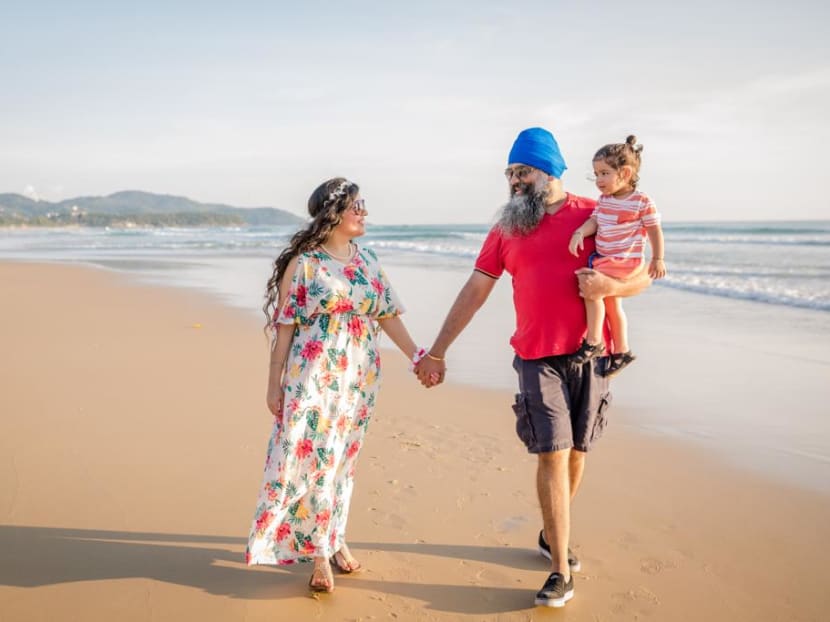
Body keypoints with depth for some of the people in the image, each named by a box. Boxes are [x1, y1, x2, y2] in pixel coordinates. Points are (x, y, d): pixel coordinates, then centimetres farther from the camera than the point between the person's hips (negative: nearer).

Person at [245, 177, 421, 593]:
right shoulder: (303, 262, -7)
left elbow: (388, 315, 9)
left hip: (360, 378, 5)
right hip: (313, 377, -5)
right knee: (311, 458, -2)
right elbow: (284, 326, -5)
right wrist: (274, 384, -6)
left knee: (341, 460, 13)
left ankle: (331, 539, 28)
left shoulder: (368, 261, 8)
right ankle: (320, 550, 12)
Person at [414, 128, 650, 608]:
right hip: (538, 357, 0)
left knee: (575, 452, 9)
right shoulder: (506, 230, 7)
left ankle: (553, 537, 32)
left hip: (589, 355, 0)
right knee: (552, 455, -5)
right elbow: (474, 292, 8)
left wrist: (610, 286, -18)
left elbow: (643, 276, 5)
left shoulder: (595, 216, 1)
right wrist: (437, 352, 6)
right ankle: (561, 572, 3)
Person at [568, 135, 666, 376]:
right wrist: (579, 234, -20)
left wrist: (657, 259, -3)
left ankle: (593, 341, -10)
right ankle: (621, 351, 31)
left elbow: (654, 230, -7)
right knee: (611, 302, 16)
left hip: (624, 260, -8)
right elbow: (593, 221, 0)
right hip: (603, 257, 8)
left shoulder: (642, 201, -13)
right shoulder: (604, 199, 5)